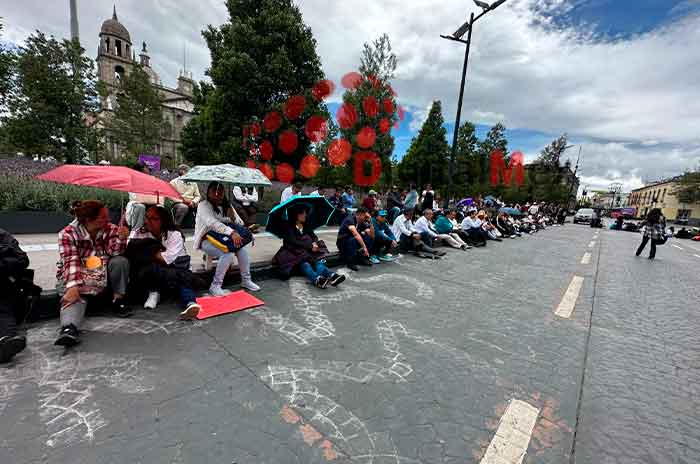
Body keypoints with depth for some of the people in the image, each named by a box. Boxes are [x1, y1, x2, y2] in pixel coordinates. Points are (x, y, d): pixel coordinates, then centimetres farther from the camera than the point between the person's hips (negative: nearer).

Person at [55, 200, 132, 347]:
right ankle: (69, 328, -56)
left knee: (120, 261, -25)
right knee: (75, 296, -32)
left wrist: (121, 239, -36)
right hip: (74, 277, -2)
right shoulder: (68, 234, -13)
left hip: (103, 275, 3)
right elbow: (71, 262, -24)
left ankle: (118, 301, -14)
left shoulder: (110, 229, -5)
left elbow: (114, 252, -16)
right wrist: (73, 287, -36)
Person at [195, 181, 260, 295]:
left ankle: (246, 280, -10)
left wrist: (233, 217, -17)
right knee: (228, 254, -31)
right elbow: (213, 223, -31)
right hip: (206, 240, -5)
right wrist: (232, 233, -45)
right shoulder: (203, 205, -12)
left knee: (242, 247, -21)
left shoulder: (226, 205, 8)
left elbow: (241, 224, 6)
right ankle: (215, 285, -18)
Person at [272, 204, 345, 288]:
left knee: (318, 259, -29)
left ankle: (331, 275, -57)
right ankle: (317, 279, -64)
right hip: (294, 253, -4)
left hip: (308, 251, 4)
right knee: (303, 262, -37)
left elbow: (314, 237, 11)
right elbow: (294, 242, -14)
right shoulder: (289, 227, 0)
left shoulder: (306, 226, 18)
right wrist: (310, 246, -22)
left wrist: (314, 243, -14)